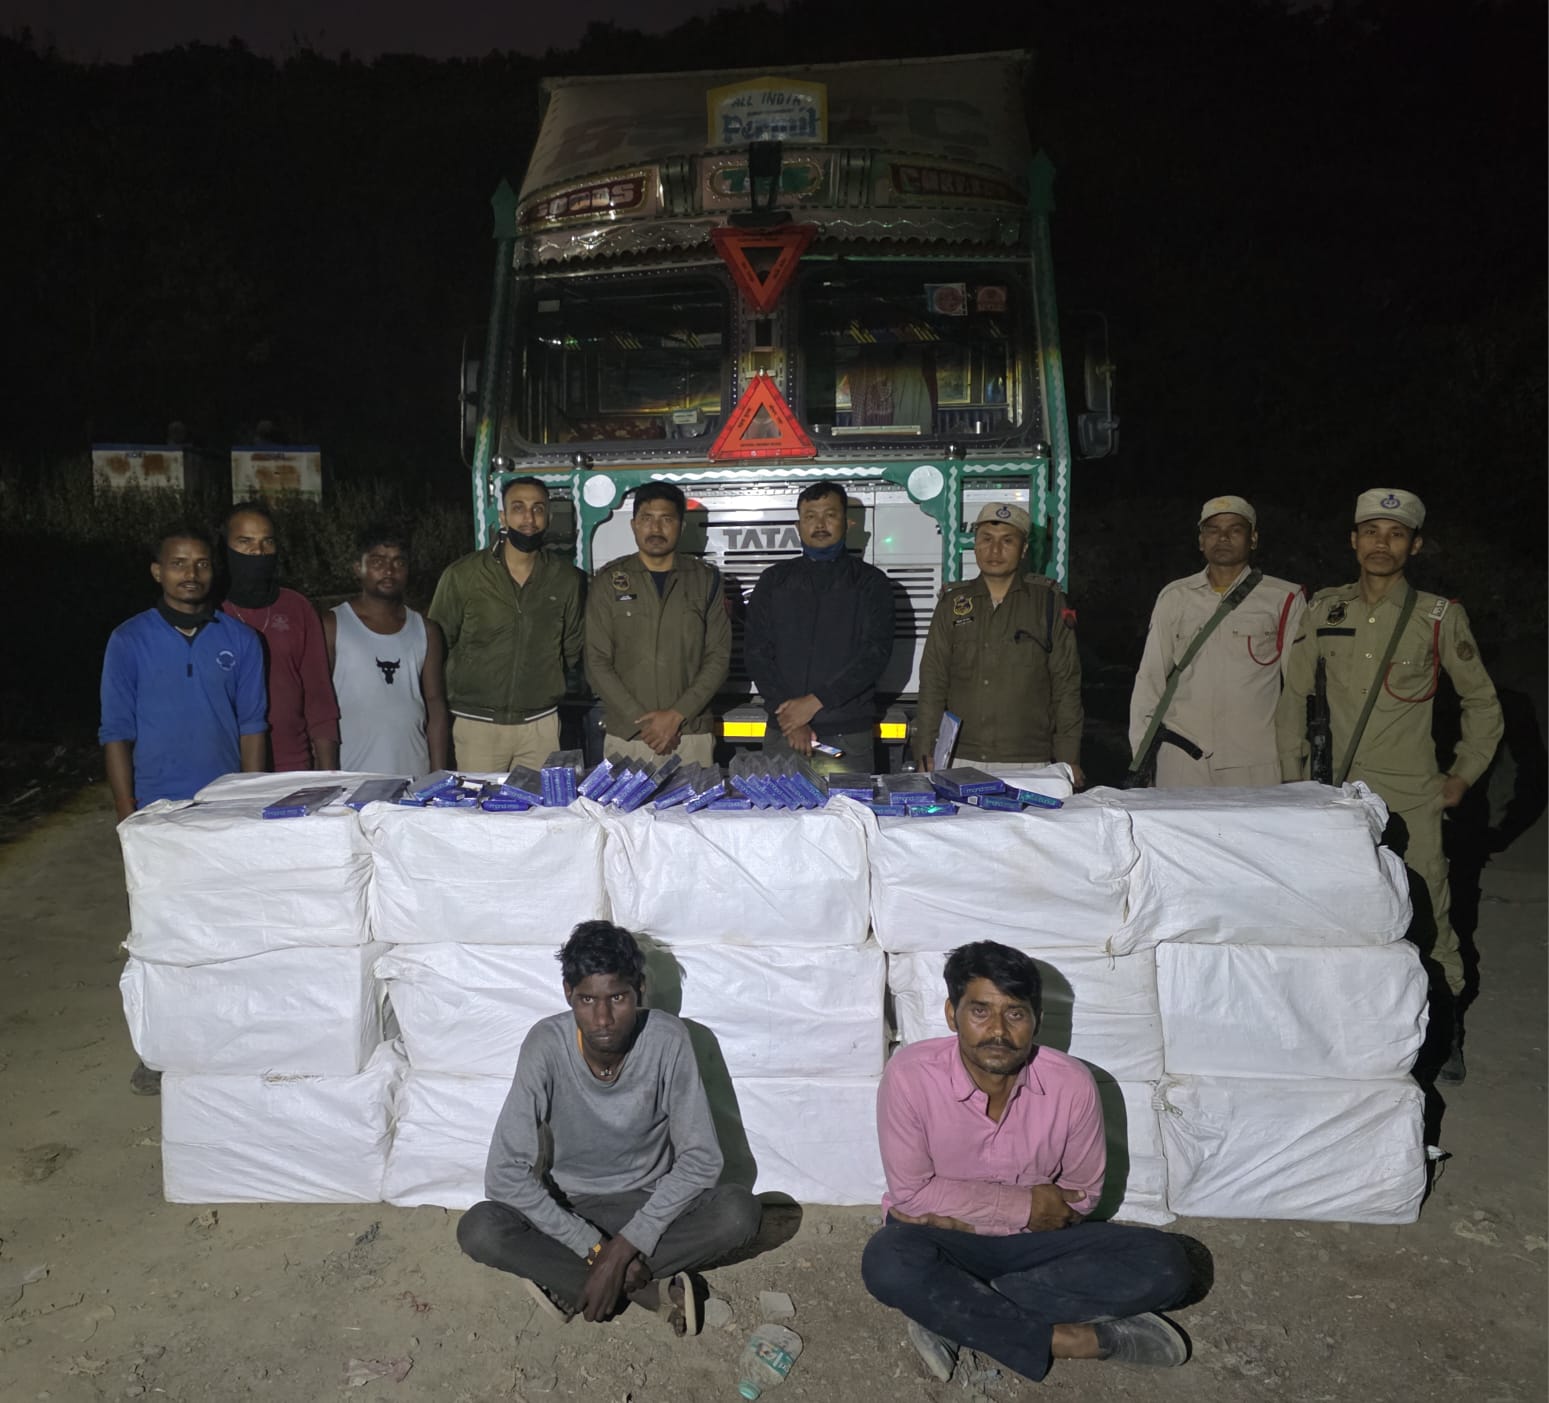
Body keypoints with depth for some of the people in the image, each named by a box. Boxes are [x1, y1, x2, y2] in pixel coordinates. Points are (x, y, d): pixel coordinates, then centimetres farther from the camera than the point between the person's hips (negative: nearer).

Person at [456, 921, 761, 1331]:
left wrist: (623, 1248, -25)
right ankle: (652, 1289, -18)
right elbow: (504, 1173, -22)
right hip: (570, 1205, 0)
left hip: (650, 1203, 0)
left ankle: (569, 1283, -16)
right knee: (478, 1229, -28)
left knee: (738, 1211, -28)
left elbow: (701, 1159, -19)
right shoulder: (546, 1045, -23)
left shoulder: (668, 1040, -22)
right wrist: (594, 1247, -26)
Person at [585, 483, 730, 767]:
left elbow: (718, 657, 1)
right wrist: (642, 723, -10)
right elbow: (597, 663, -1)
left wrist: (677, 715, -11)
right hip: (626, 736, 0)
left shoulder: (705, 580, 6)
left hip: (693, 736, 1)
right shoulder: (609, 581, 3)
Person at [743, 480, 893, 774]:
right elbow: (756, 652, 3)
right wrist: (788, 716, -9)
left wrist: (814, 701, -14)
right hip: (783, 731, 2)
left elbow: (876, 653, -6)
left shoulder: (870, 581, 5)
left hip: (849, 736, -1)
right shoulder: (774, 580, 11)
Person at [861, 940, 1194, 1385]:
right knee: (888, 1265, -36)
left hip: (1034, 1241, 3)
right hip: (943, 1240, -3)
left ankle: (950, 1313, -20)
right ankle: (1067, 1339, -20)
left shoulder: (1072, 1084, -16)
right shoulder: (910, 1073, -22)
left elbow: (1080, 1196, -4)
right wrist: (1025, 1205, -18)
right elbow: (910, 1193, -15)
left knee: (1163, 1265, -19)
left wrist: (960, 1214, -14)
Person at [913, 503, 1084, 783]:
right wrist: (925, 756, 2)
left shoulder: (1047, 601, 6)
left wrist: (1069, 761, -1)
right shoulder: (953, 603, 10)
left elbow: (1066, 685, 4)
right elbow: (932, 684, 9)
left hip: (1028, 764, -1)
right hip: (959, 763, 1)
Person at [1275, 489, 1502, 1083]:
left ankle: (1446, 1034, 19)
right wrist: (1292, 777, 7)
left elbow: (1482, 703, 10)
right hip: (1339, 791, 2)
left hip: (1412, 796, -2)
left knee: (1426, 919, 0)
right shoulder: (1324, 609, 4)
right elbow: (1293, 695, 10)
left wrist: (1464, 775, 6)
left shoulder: (1439, 616, -1)